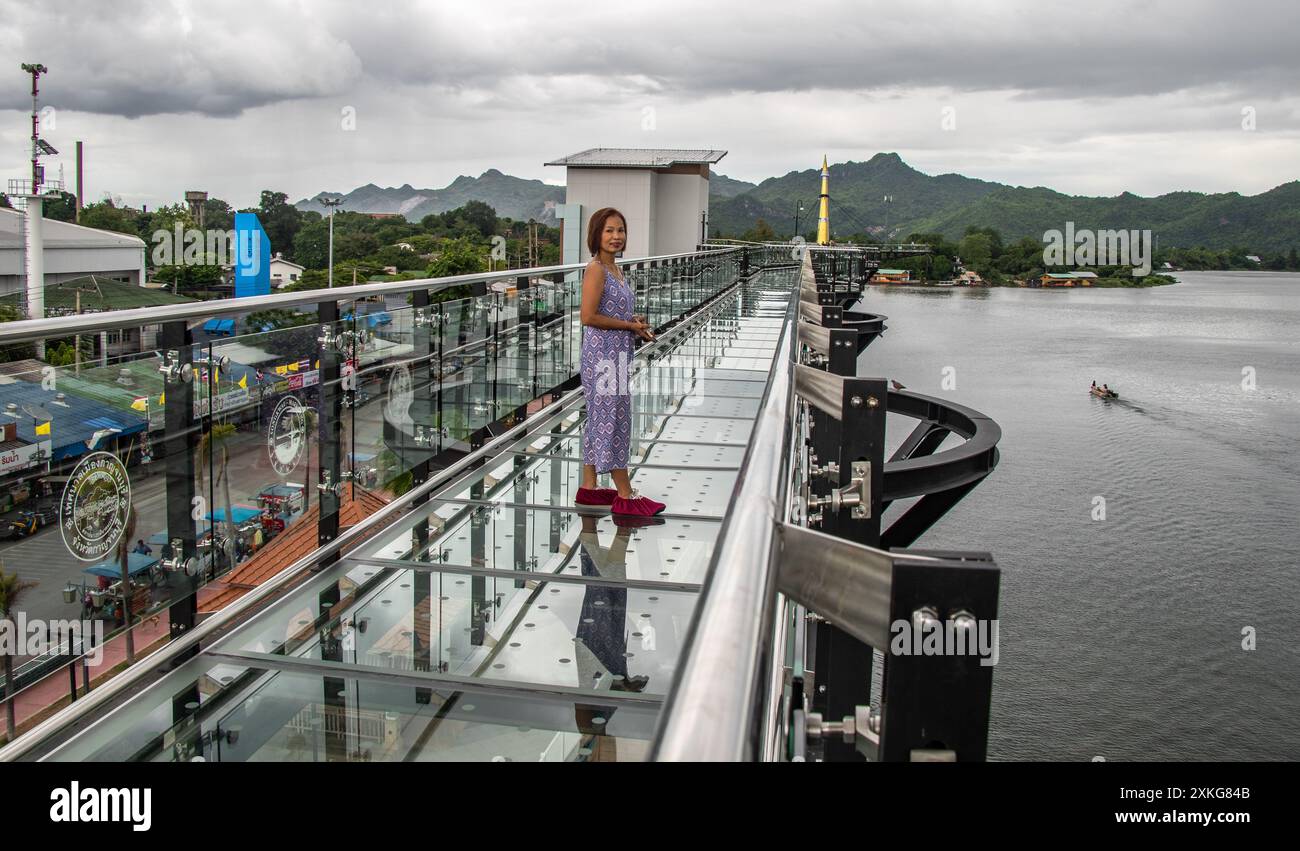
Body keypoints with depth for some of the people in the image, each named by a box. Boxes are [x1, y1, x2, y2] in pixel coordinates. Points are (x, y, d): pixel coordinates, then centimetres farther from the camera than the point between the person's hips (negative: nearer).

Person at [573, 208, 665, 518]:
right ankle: (625, 496, 2)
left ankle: (589, 487, 22)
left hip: (615, 355, 9)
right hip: (602, 355, -9)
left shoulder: (612, 269, 13)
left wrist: (636, 323, 2)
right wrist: (630, 325, -14)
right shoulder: (595, 268, -14)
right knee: (613, 419, -4)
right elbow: (588, 316, -21)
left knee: (600, 419, 13)